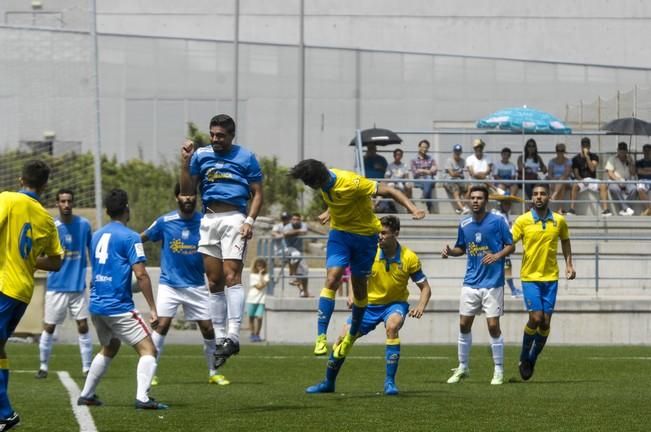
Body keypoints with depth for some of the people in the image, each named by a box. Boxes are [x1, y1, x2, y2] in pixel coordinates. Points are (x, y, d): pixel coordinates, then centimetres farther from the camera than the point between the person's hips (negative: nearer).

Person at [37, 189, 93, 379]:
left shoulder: (83, 224, 0)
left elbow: (91, 250, 11)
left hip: (78, 285, 1)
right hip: (56, 285, -1)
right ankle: (43, 366, 18)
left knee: (83, 326, -2)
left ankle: (87, 368, 5)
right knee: (49, 327, 4)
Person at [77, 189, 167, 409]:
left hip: (96, 305, 8)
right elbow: (141, 274, -15)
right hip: (119, 307, -8)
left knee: (109, 348, 27)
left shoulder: (97, 236, 12)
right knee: (148, 349, -5)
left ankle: (86, 395, 28)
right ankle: (142, 397, -23)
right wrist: (153, 309, -12)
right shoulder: (130, 237, -9)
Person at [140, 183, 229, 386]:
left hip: (196, 285, 2)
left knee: (208, 329, 1)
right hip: (169, 284, -2)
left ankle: (214, 373, 17)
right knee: (162, 325, -14)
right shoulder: (165, 222, -6)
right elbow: (142, 238, 6)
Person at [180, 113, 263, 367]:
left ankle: (233, 335, -20)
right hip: (209, 220, 4)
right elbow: (187, 192, 11)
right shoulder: (201, 155, 11)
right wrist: (185, 163, -1)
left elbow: (257, 193, 4)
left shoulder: (246, 158, 3)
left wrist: (250, 221, -10)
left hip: (234, 218, -4)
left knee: (231, 276, -16)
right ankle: (219, 338, 8)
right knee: (214, 282, 4)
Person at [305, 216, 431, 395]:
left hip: (395, 303, -2)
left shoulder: (409, 258, -15)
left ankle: (390, 381, -29)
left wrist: (421, 306, -26)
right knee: (344, 338, -6)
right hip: (370, 304, 3)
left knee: (392, 326, -36)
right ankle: (328, 382, 19)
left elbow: (425, 287, -7)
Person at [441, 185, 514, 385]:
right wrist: (450, 251, -2)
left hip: (493, 283, -4)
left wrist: (497, 256, -19)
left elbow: (510, 246, -2)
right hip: (471, 282, 4)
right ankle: (462, 368, 18)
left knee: (493, 325, -5)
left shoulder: (497, 221, -7)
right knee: (464, 324, 4)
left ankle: (499, 371, 6)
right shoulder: (464, 224, 6)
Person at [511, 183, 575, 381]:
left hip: (551, 277, 3)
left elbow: (565, 240, 21)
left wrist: (569, 264, 14)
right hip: (530, 277, -3)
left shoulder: (559, 221, 4)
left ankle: (533, 359, 19)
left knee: (545, 322, 1)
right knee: (536, 317, -14)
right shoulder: (522, 221, -5)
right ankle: (524, 357, 8)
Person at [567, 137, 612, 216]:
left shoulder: (594, 157, 8)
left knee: (603, 186, -29)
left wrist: (587, 157, -14)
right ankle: (572, 209, -37)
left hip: (592, 180, 1)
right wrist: (582, 180, -18)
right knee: (574, 186, -36)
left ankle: (605, 209, -35)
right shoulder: (576, 159, 5)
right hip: (580, 180, -1)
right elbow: (576, 173, 0)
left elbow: (592, 169, -9)